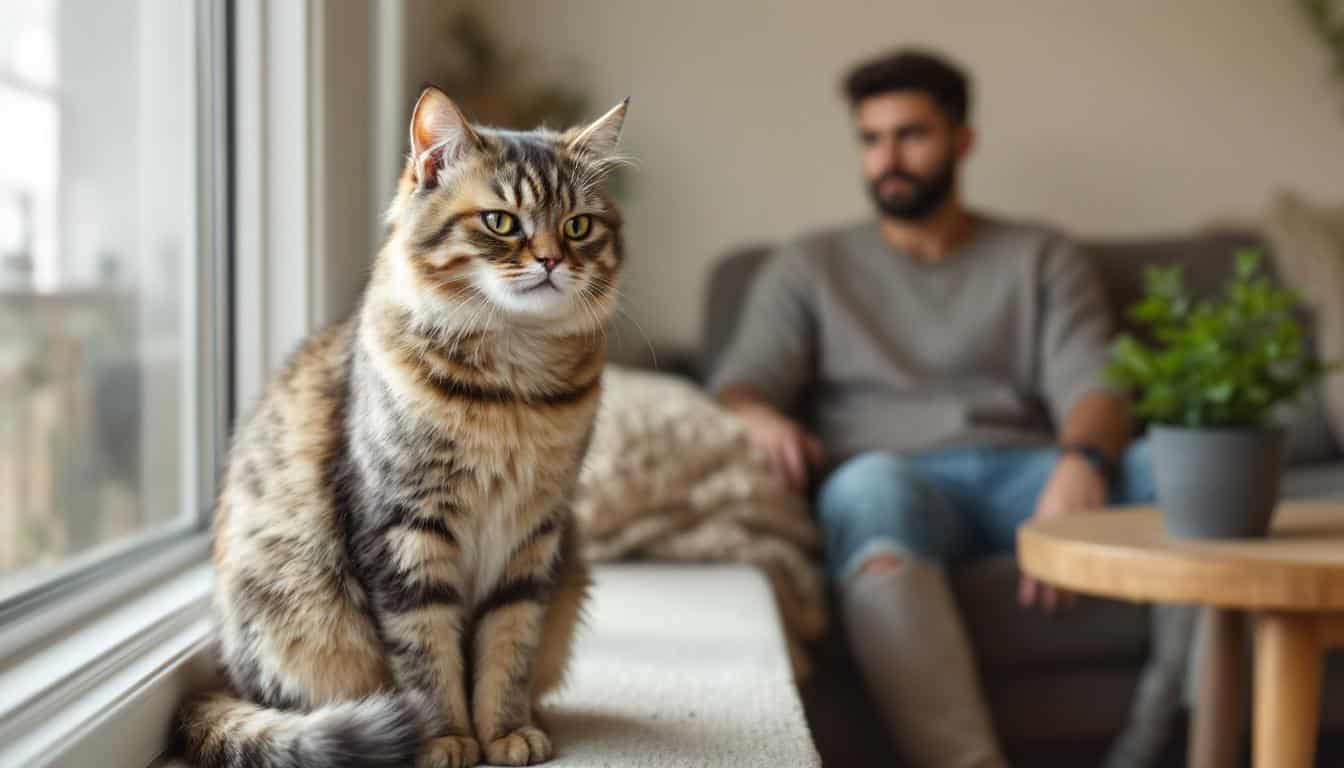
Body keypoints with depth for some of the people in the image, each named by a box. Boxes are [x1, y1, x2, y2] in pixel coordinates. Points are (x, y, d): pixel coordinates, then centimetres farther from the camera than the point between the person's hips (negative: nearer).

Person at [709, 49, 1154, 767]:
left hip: (1026, 475, 1)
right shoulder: (809, 268, 23)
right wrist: (761, 419, -19)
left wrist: (1082, 463, -22)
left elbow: (1093, 386, 5)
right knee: (869, 483, -40)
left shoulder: (1042, 258, 22)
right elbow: (737, 388, 9)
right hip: (898, 480, -1)